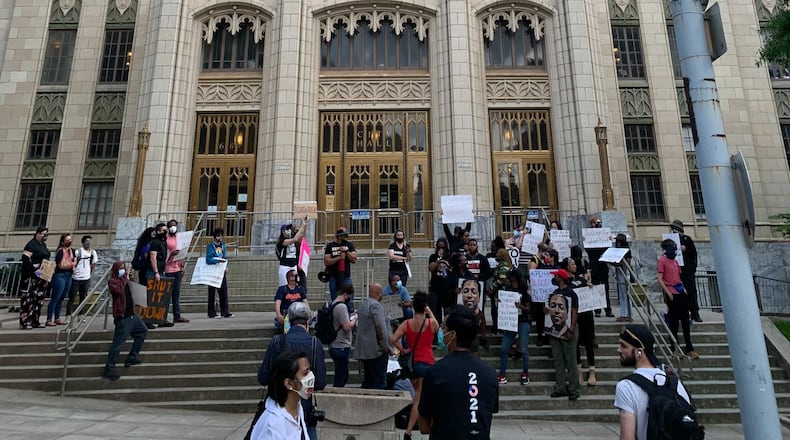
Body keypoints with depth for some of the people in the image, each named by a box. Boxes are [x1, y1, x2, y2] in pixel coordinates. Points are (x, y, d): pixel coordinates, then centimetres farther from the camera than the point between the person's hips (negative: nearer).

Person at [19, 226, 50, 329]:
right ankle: (25, 322, -2)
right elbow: (25, 258, -19)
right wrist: (34, 270, -23)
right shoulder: (32, 244, -10)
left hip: (41, 277, 8)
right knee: (28, 298, -5)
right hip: (31, 276, -8)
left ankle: (35, 321, 16)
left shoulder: (43, 245, 16)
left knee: (39, 299, 10)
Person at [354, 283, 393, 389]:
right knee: (379, 383, -5)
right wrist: (386, 347, -11)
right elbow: (381, 327, -21)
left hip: (365, 350, 10)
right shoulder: (376, 305, -16)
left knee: (368, 381, 17)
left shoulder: (364, 304, 15)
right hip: (377, 350, -10)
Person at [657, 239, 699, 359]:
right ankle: (674, 348, 11)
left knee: (685, 320, 10)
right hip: (672, 294, -7)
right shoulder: (662, 260, -7)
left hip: (681, 293, 7)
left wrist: (683, 288, 6)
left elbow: (678, 277, 21)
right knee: (674, 321, 0)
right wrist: (668, 293, -16)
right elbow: (659, 279, -11)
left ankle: (689, 348, 18)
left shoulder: (675, 261, 15)